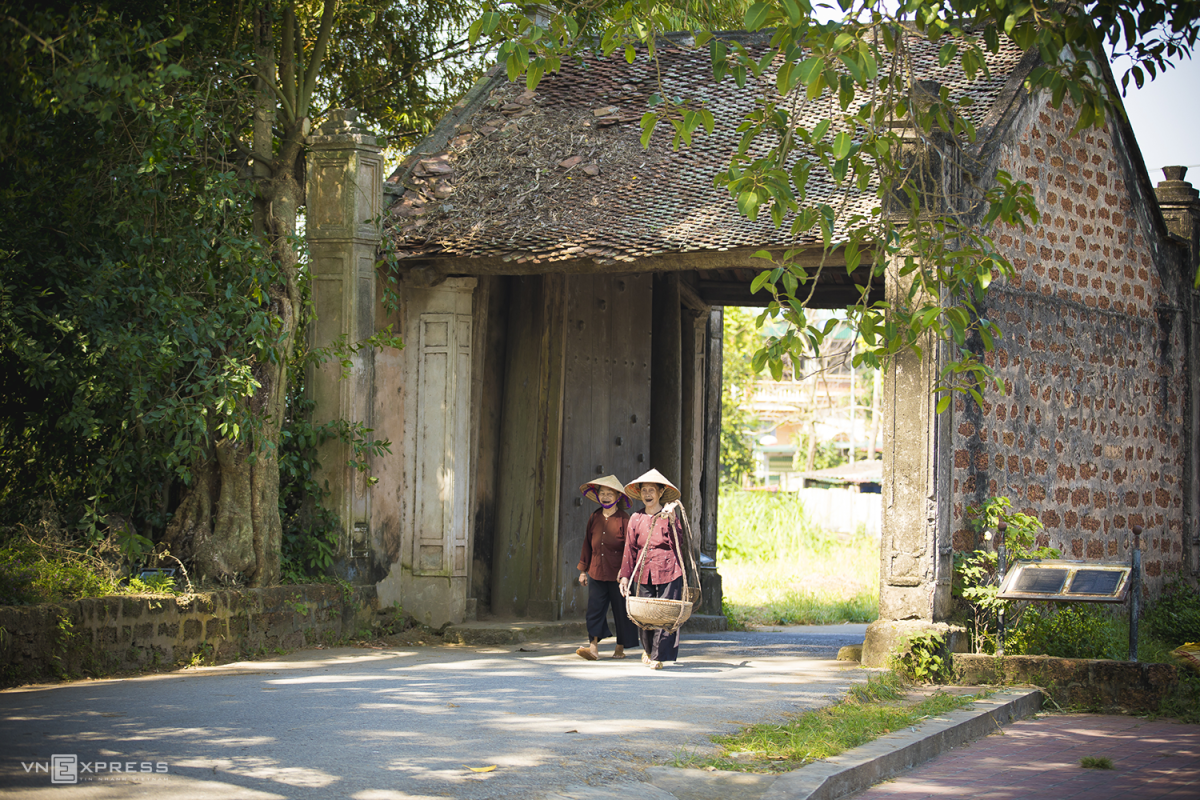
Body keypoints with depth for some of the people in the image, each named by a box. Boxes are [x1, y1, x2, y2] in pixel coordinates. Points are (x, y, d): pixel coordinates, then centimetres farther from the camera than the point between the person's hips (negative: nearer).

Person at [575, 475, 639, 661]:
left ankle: (620, 648, 17)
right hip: (596, 572, 4)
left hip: (617, 574, -4)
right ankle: (593, 647, -10)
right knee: (595, 608, -5)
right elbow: (588, 545, 15)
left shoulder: (624, 519, -5)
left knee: (621, 610, 4)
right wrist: (583, 570, 15)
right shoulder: (594, 518, 9)